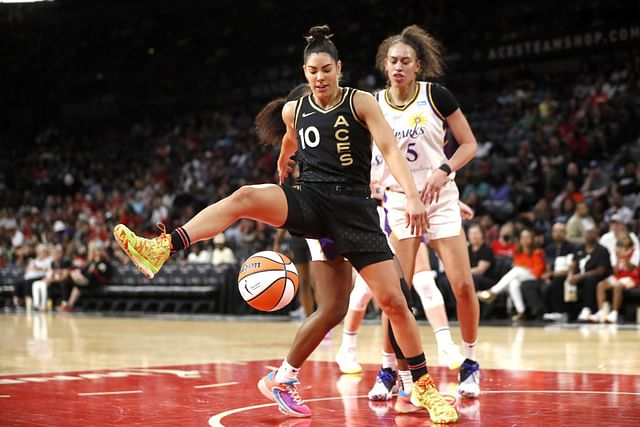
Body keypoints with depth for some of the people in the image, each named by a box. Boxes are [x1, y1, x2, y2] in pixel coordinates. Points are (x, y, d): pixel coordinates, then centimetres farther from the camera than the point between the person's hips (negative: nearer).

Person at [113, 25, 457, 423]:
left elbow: (391, 148, -16)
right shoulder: (295, 110, 7)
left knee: (393, 301, -6)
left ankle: (424, 386, 9)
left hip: (353, 208, -2)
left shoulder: (361, 103, -5)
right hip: (311, 200, 2)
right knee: (244, 198, -27)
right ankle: (161, 249, -34)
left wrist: (413, 196, -30)